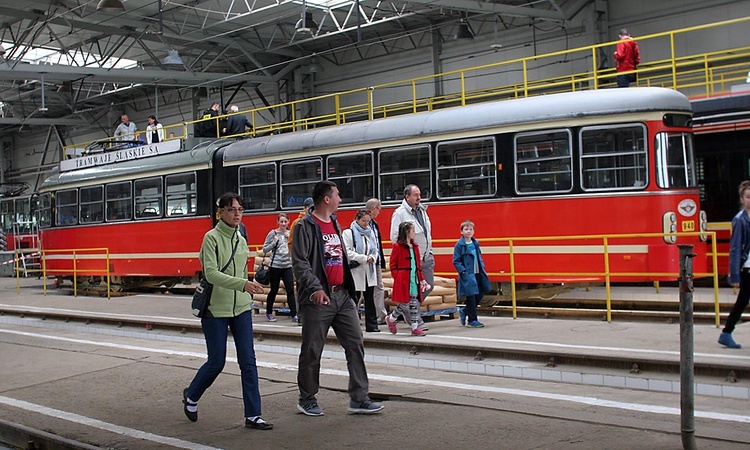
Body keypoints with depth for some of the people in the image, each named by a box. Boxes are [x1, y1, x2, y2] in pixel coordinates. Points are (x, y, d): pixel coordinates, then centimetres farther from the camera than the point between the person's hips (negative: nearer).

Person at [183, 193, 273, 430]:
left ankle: (253, 415, 2)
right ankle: (191, 396, 31)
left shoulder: (241, 241, 9)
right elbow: (211, 274, -22)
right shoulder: (212, 238, -10)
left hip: (241, 308, 5)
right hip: (215, 310, -5)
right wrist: (243, 284, -32)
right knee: (216, 362, 3)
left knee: (248, 361, -2)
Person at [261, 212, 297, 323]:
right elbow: (265, 249, -2)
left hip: (288, 265, 3)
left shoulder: (290, 233, 8)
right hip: (275, 265, -3)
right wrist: (275, 242, -14)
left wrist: (290, 239, -6)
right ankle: (269, 313, 23)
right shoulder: (273, 233, -3)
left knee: (290, 290, -5)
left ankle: (294, 314, -5)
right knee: (274, 291, 7)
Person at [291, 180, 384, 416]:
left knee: (355, 344, 2)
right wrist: (315, 288, -26)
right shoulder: (305, 226, -8)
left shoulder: (334, 223, 18)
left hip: (342, 295, 8)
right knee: (312, 351, 3)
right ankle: (307, 400, 18)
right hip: (318, 298, -7)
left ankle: (359, 399, 8)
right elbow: (299, 263, -16)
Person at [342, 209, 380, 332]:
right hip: (356, 271, -5)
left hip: (369, 271, 5)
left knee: (370, 299, 5)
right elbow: (347, 252, -13)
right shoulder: (348, 233, -5)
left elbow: (375, 249, 18)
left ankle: (372, 325, 8)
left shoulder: (370, 233, 14)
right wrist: (364, 258, -15)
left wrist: (373, 257, -5)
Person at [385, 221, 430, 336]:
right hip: (403, 280, -7)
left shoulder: (415, 247, 13)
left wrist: (421, 279, 14)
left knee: (414, 303, 5)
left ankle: (415, 327, 8)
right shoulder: (397, 246, -7)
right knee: (405, 303, -4)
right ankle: (390, 319, 18)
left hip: (414, 279, 7)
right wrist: (397, 277, -14)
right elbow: (392, 265, -5)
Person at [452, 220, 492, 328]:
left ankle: (464, 311, 28)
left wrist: (482, 269, 10)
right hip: (467, 275, -7)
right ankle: (472, 320, 10)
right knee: (471, 297, -1)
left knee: (480, 294, 10)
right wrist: (463, 271, -18)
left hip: (477, 274, 7)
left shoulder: (475, 243, 10)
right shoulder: (459, 245, -9)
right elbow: (456, 261, -9)